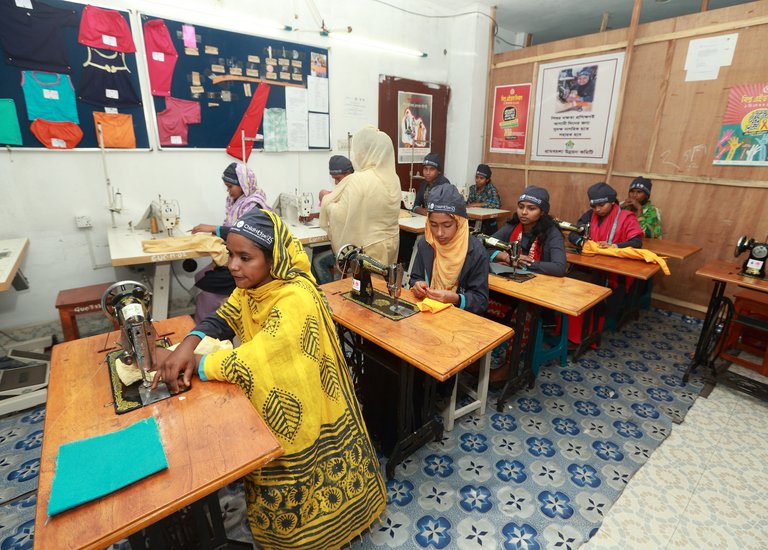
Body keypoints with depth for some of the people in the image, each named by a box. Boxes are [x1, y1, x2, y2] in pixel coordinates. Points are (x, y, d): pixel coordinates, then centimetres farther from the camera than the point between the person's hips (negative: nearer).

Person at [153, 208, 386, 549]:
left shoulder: (296, 301, -36)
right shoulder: (254, 283, -8)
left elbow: (252, 362, -37)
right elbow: (223, 319, -3)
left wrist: (192, 363, -24)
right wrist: (188, 344, -24)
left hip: (299, 415, -7)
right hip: (270, 403, 7)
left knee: (298, 490, 12)